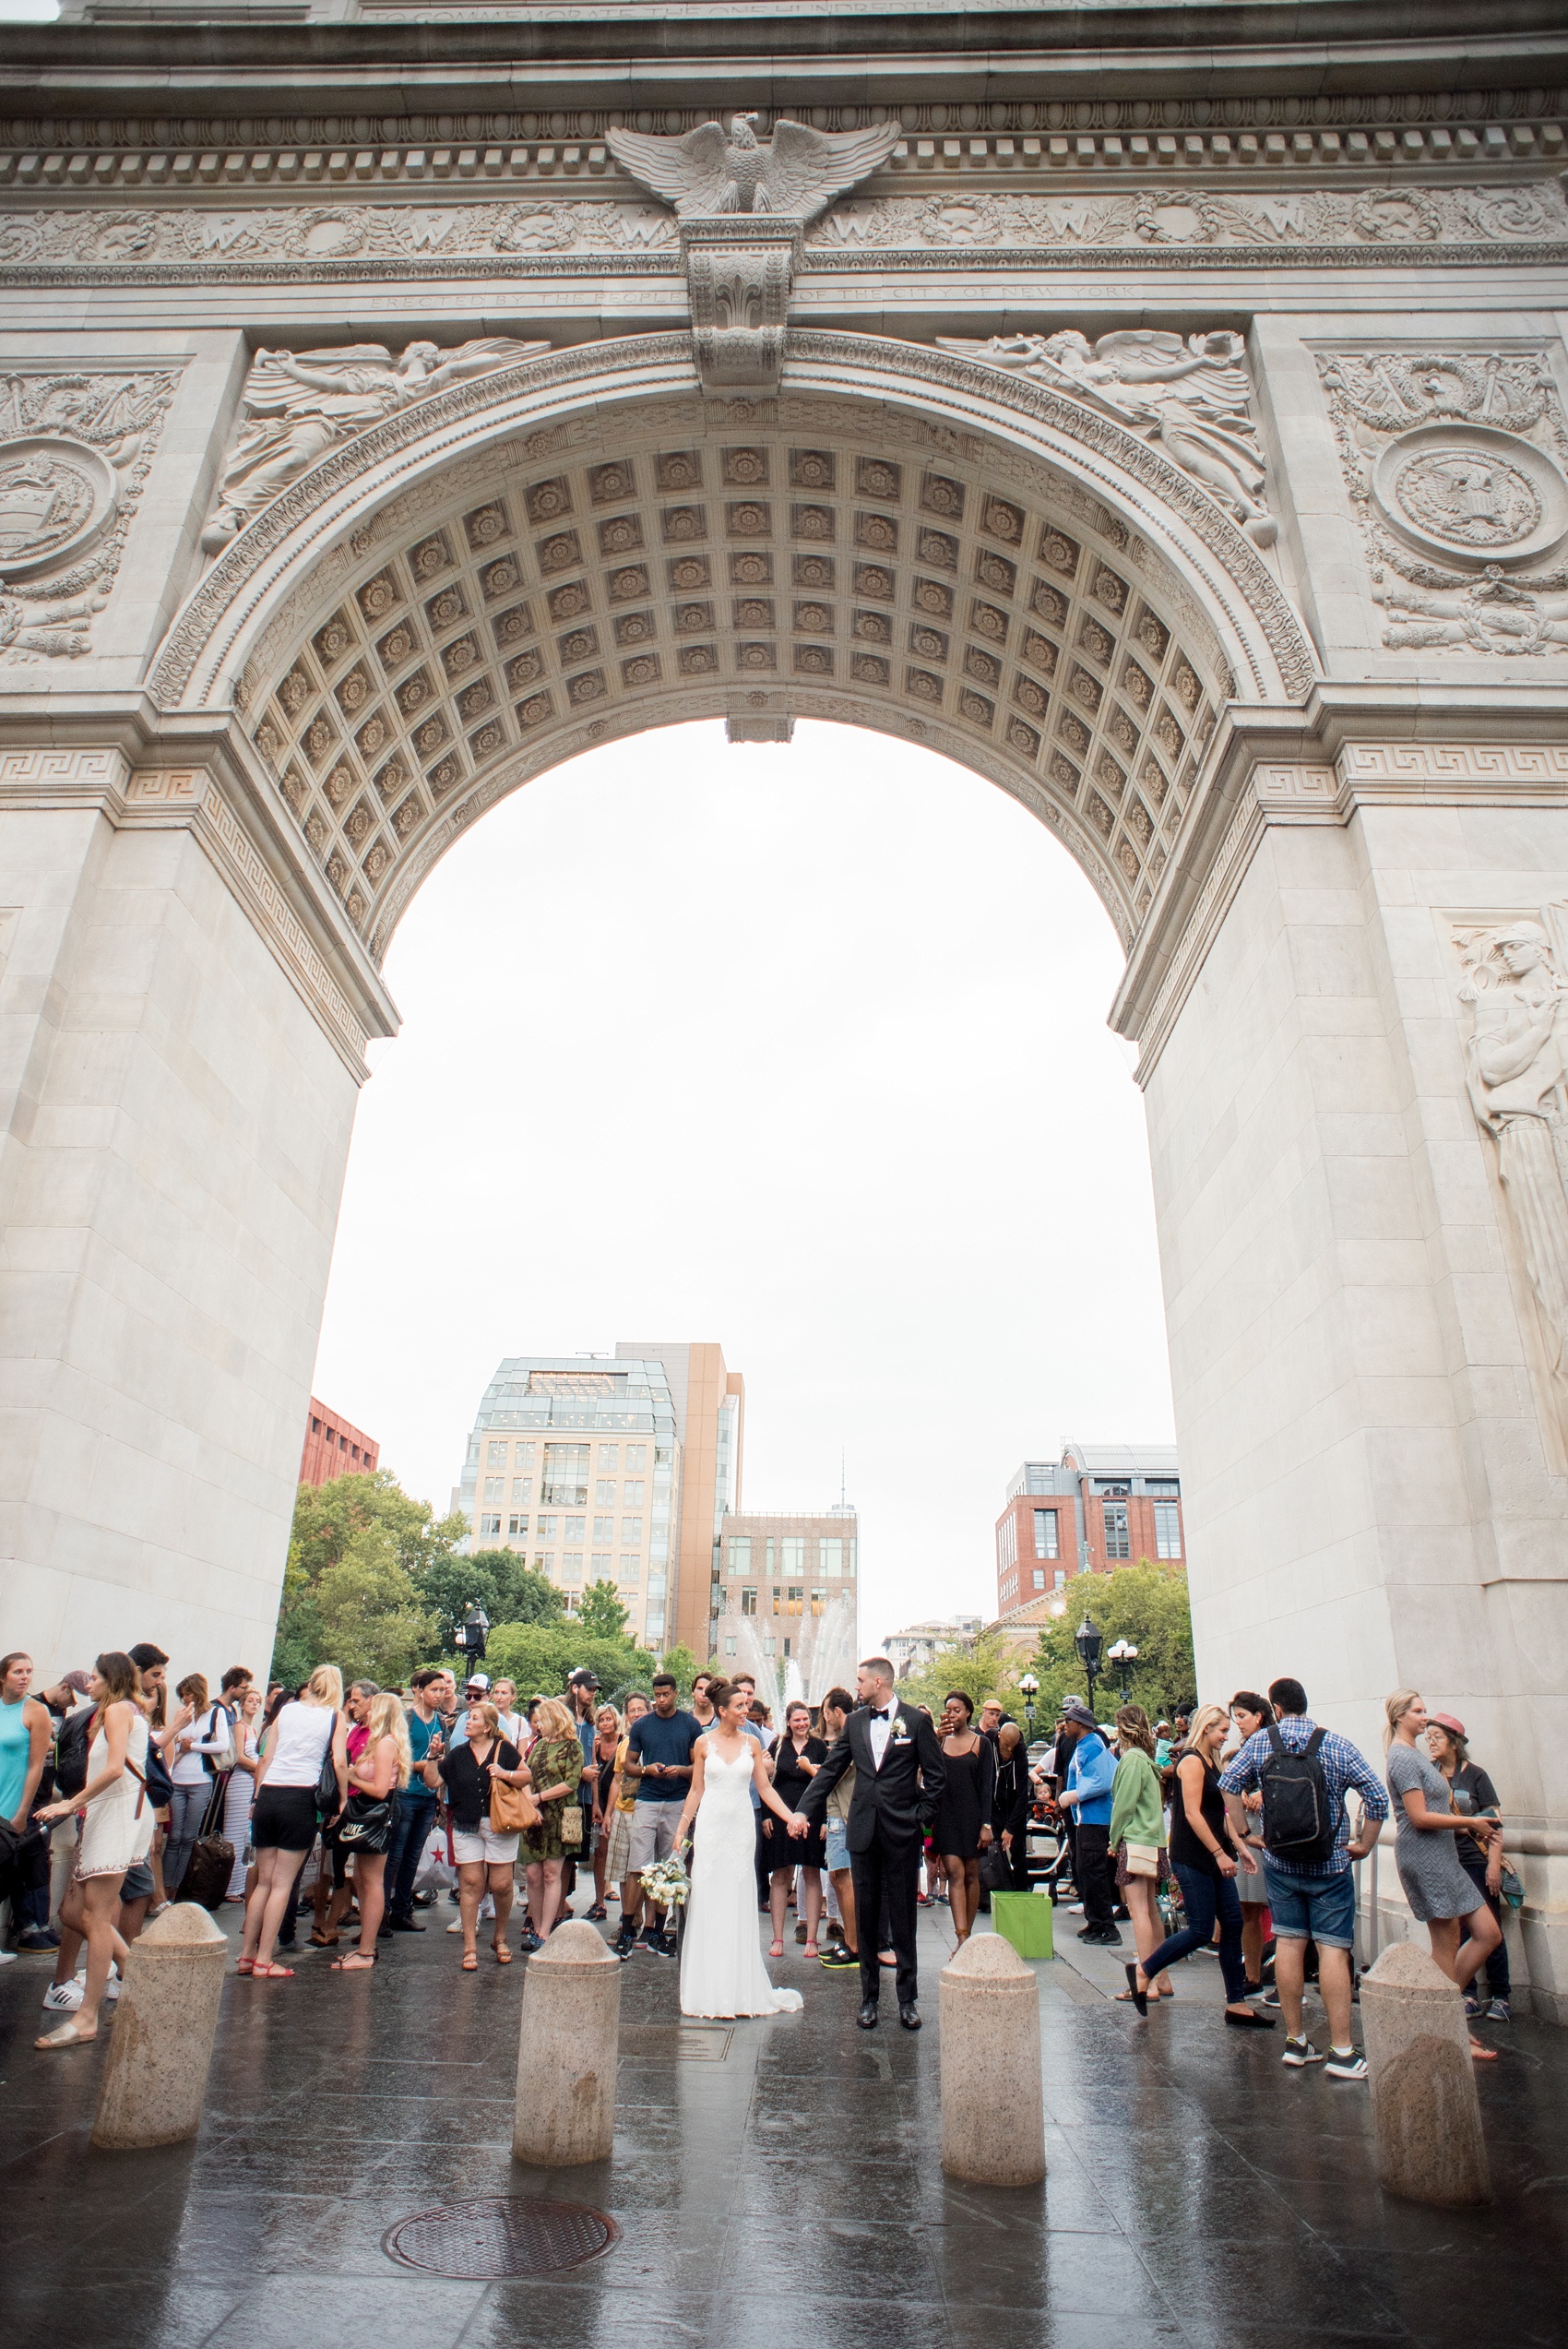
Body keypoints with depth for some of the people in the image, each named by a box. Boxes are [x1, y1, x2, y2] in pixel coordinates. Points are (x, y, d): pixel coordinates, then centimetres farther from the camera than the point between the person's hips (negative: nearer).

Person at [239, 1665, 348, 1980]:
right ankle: (263, 1961, 3)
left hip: (269, 1793, 4)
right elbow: (339, 1761, -6)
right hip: (301, 1798, -4)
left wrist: (257, 1798, 17)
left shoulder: (287, 1709, 13)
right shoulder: (336, 1716, 3)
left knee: (264, 1880, 15)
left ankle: (247, 1955, 17)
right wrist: (342, 1799, 5)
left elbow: (266, 1757, 12)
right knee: (282, 1883, 3)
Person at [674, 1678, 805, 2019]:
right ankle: (711, 1990, 12)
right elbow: (696, 1790, 5)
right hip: (711, 1826, -1)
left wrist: (792, 1817, -7)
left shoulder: (751, 1744, 4)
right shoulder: (703, 1744, -1)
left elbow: (765, 1788, 4)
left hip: (741, 1827, 2)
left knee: (738, 1904, 5)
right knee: (709, 1902, 1)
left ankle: (738, 1987, 15)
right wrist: (681, 1829, 2)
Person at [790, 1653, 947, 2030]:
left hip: (902, 1832, -3)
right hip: (863, 1830, 3)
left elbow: (937, 1775, 0)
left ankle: (907, 1999, 14)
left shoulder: (916, 1720, -4)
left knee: (903, 1918, 4)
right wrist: (804, 1810, -1)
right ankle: (869, 1997, 18)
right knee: (866, 1916, 8)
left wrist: (923, 1816, -6)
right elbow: (830, 1770, 7)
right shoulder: (854, 1722, 7)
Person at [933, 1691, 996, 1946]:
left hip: (972, 1816, -1)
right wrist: (935, 1738, -13)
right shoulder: (938, 1741, 7)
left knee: (971, 1875, 7)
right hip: (946, 1817, 1)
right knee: (955, 1873, -8)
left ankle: (967, 1934, 20)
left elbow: (987, 1787, 0)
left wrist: (986, 1824, -8)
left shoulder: (982, 1743, 2)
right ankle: (962, 1939, -12)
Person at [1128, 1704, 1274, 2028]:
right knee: (1201, 1931, -6)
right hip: (1193, 1858, -9)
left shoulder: (1212, 1762, 15)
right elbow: (1193, 1814, -20)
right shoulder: (1191, 1761, -15)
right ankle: (1143, 1972, 9)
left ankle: (1237, 2004, 13)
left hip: (1214, 1858, 9)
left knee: (1233, 1924, 6)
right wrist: (1220, 1853, -20)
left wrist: (1239, 1847, 10)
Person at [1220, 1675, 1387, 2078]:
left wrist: (1241, 1833, 8)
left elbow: (1229, 1784, -1)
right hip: (1329, 1865, -2)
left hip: (1279, 1863, 2)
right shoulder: (1336, 1745, -9)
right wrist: (1364, 1845, -1)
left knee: (1288, 1942, 9)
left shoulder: (1260, 1742, -2)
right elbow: (1377, 1796, -12)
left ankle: (1294, 2041, 17)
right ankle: (1341, 2051, -2)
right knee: (1333, 1949, -1)